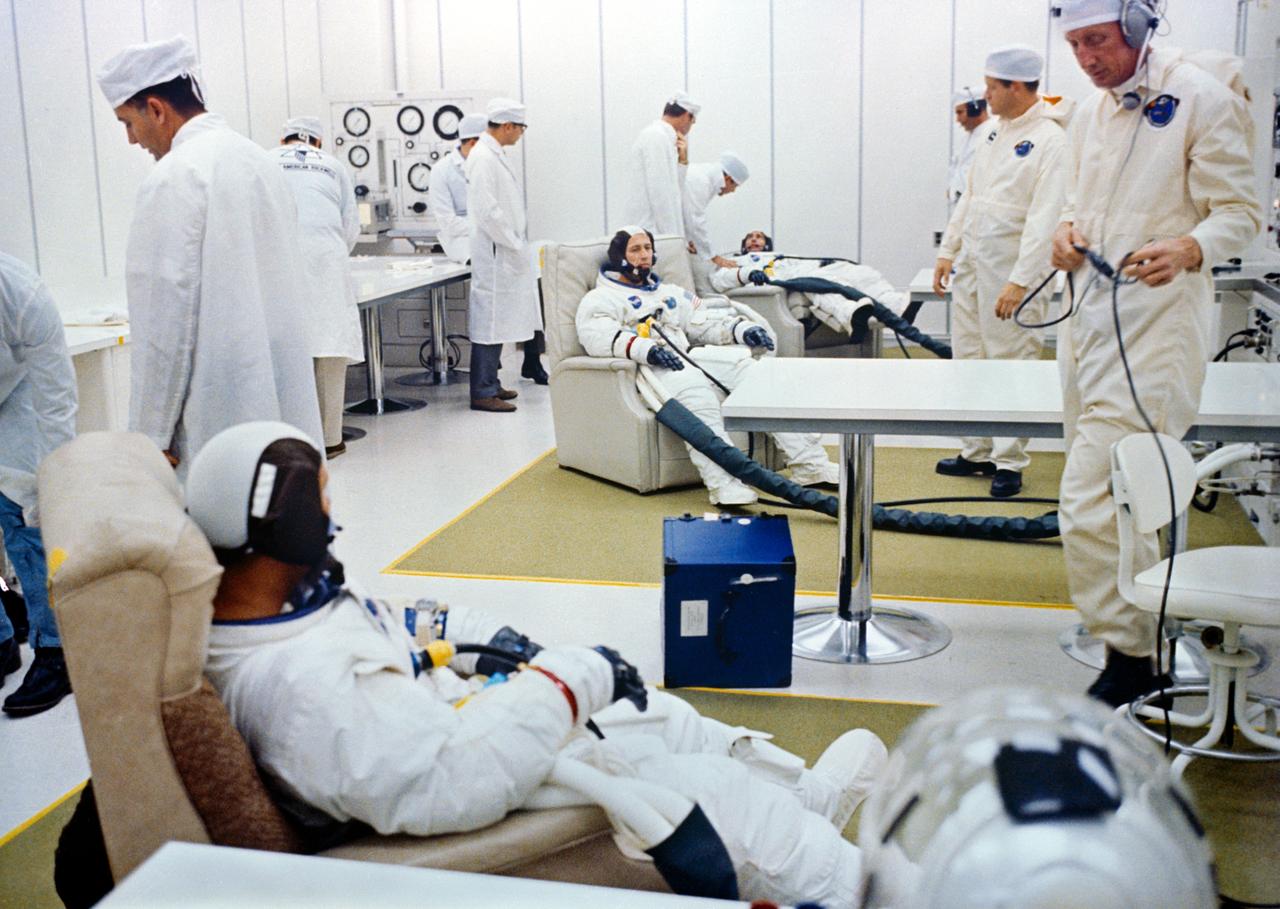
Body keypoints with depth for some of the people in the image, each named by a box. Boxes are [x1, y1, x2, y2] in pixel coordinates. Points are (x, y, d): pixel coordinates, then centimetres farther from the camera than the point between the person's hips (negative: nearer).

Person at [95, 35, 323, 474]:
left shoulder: (172, 179, -13)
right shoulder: (260, 161, 13)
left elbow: (165, 316, -16)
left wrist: (151, 433, -10)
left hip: (221, 410, -9)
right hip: (286, 402, 9)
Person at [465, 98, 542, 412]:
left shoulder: (495, 155, 16)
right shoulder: (482, 158, -15)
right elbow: (488, 212, -21)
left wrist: (518, 245, 17)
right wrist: (515, 246, -16)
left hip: (506, 254, 10)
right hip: (495, 254, -10)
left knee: (497, 322, 14)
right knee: (489, 321, -6)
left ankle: (490, 384, 22)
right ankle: (482, 393, -1)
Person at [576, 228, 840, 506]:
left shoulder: (669, 292, 32)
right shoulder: (600, 299, 10)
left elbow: (703, 319, 23)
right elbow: (597, 336, -12)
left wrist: (741, 328, 1)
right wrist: (645, 349, -29)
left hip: (687, 357, 6)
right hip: (647, 369, -6)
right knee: (692, 385, -38)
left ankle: (809, 463, -20)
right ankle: (723, 482, -51)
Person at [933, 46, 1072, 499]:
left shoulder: (1051, 140, -13)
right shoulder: (994, 131, 12)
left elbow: (1044, 219, -19)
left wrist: (1020, 280, -24)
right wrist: (948, 250, 16)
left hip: (1011, 271, -8)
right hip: (971, 266, 9)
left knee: (1012, 365, -2)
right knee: (969, 362, 13)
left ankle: (1009, 462, 8)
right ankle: (978, 452, 24)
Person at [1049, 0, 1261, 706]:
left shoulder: (1203, 99, -7)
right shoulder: (1090, 114, 15)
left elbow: (1240, 211, -7)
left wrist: (1189, 248, -27)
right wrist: (1067, 232, 0)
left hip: (1154, 325, -8)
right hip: (1088, 319, 8)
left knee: (1092, 501, -14)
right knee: (1113, 494, 15)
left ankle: (1129, 655, 1)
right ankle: (1137, 623, 32)